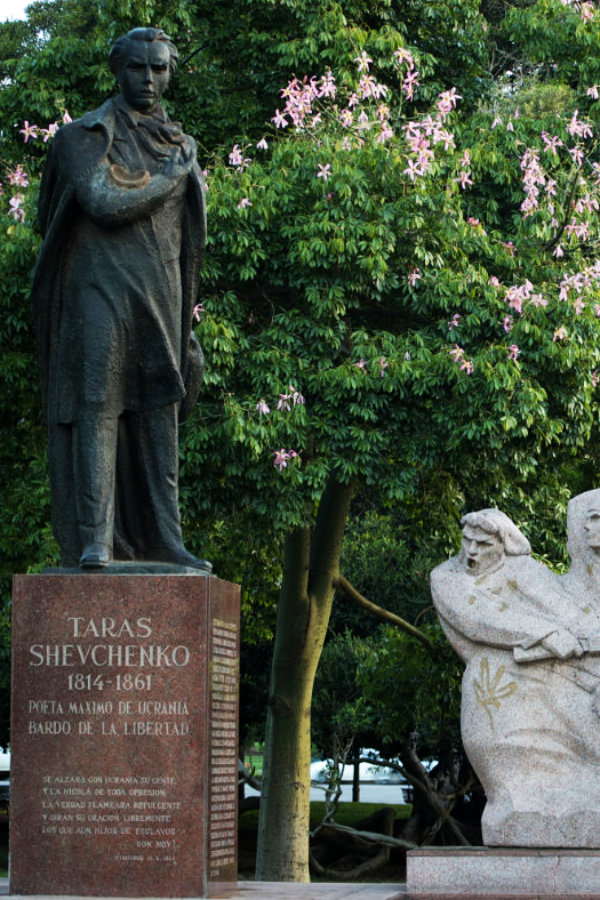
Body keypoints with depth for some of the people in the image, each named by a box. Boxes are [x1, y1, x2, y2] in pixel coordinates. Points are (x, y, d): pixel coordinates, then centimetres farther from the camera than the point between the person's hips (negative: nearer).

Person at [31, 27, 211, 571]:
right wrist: (170, 176, -3)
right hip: (101, 289, -5)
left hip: (159, 298, 5)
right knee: (97, 407, -12)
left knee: (159, 416, 3)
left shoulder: (181, 147, 16)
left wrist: (184, 322, 17)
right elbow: (106, 205, -15)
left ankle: (163, 540, 4)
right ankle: (94, 539, -14)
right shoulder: (86, 137, 1)